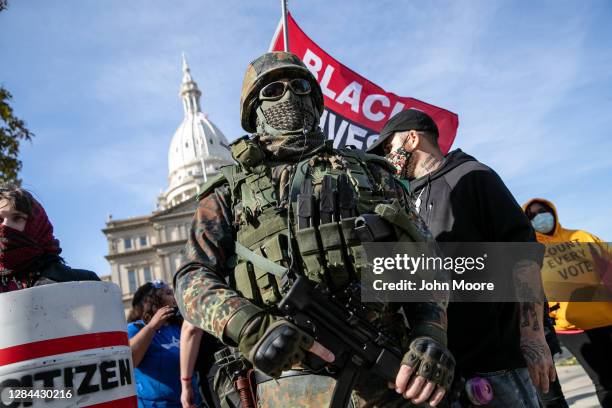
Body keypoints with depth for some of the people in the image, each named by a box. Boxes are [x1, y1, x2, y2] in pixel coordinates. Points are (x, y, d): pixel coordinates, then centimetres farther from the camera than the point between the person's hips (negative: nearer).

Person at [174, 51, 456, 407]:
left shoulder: (369, 171, 18)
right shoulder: (230, 191, 14)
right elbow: (193, 278, 3)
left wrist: (431, 335, -7)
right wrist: (250, 327, -16)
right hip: (290, 377, -1)